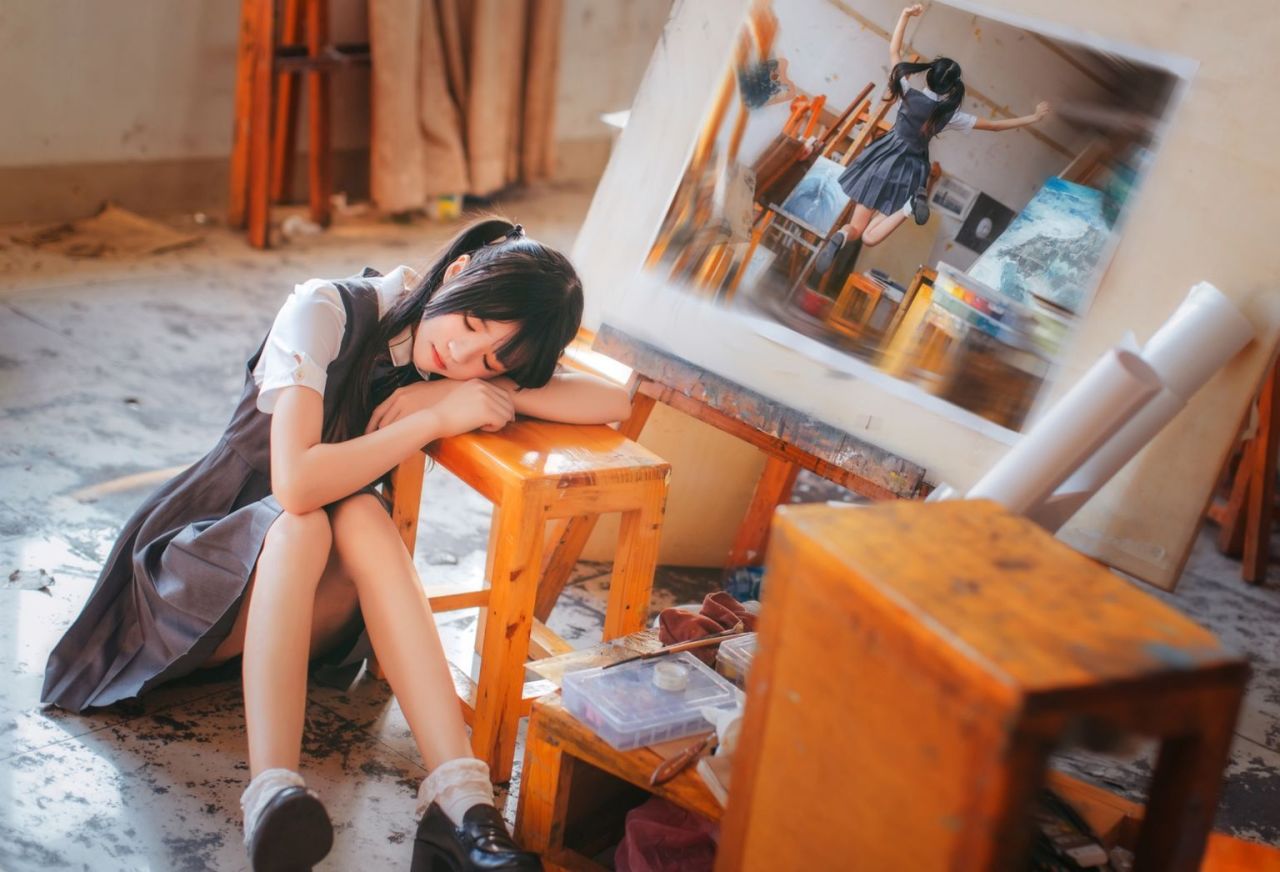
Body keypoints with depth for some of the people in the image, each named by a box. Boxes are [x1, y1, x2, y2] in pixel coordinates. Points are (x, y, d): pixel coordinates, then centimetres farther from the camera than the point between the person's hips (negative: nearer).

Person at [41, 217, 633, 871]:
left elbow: (614, 404, -15)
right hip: (198, 577, -3)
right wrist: (437, 419, -30)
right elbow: (297, 484, -32)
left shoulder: (469, 365, -4)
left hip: (305, 606, 3)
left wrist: (497, 391, -25)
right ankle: (272, 796, -53)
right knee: (302, 523, -36)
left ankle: (458, 798, -46)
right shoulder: (325, 313, -20)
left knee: (361, 517, -32)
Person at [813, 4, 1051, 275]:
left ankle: (841, 237, -33)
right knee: (869, 237, -3)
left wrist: (905, 15, 5)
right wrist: (1033, 117, 14)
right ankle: (911, 204, -30)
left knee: (856, 228, 7)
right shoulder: (951, 116, -9)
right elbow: (995, 124, 2)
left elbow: (893, 52, -1)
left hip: (883, 161, 0)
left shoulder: (910, 95, -12)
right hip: (909, 170, 0)